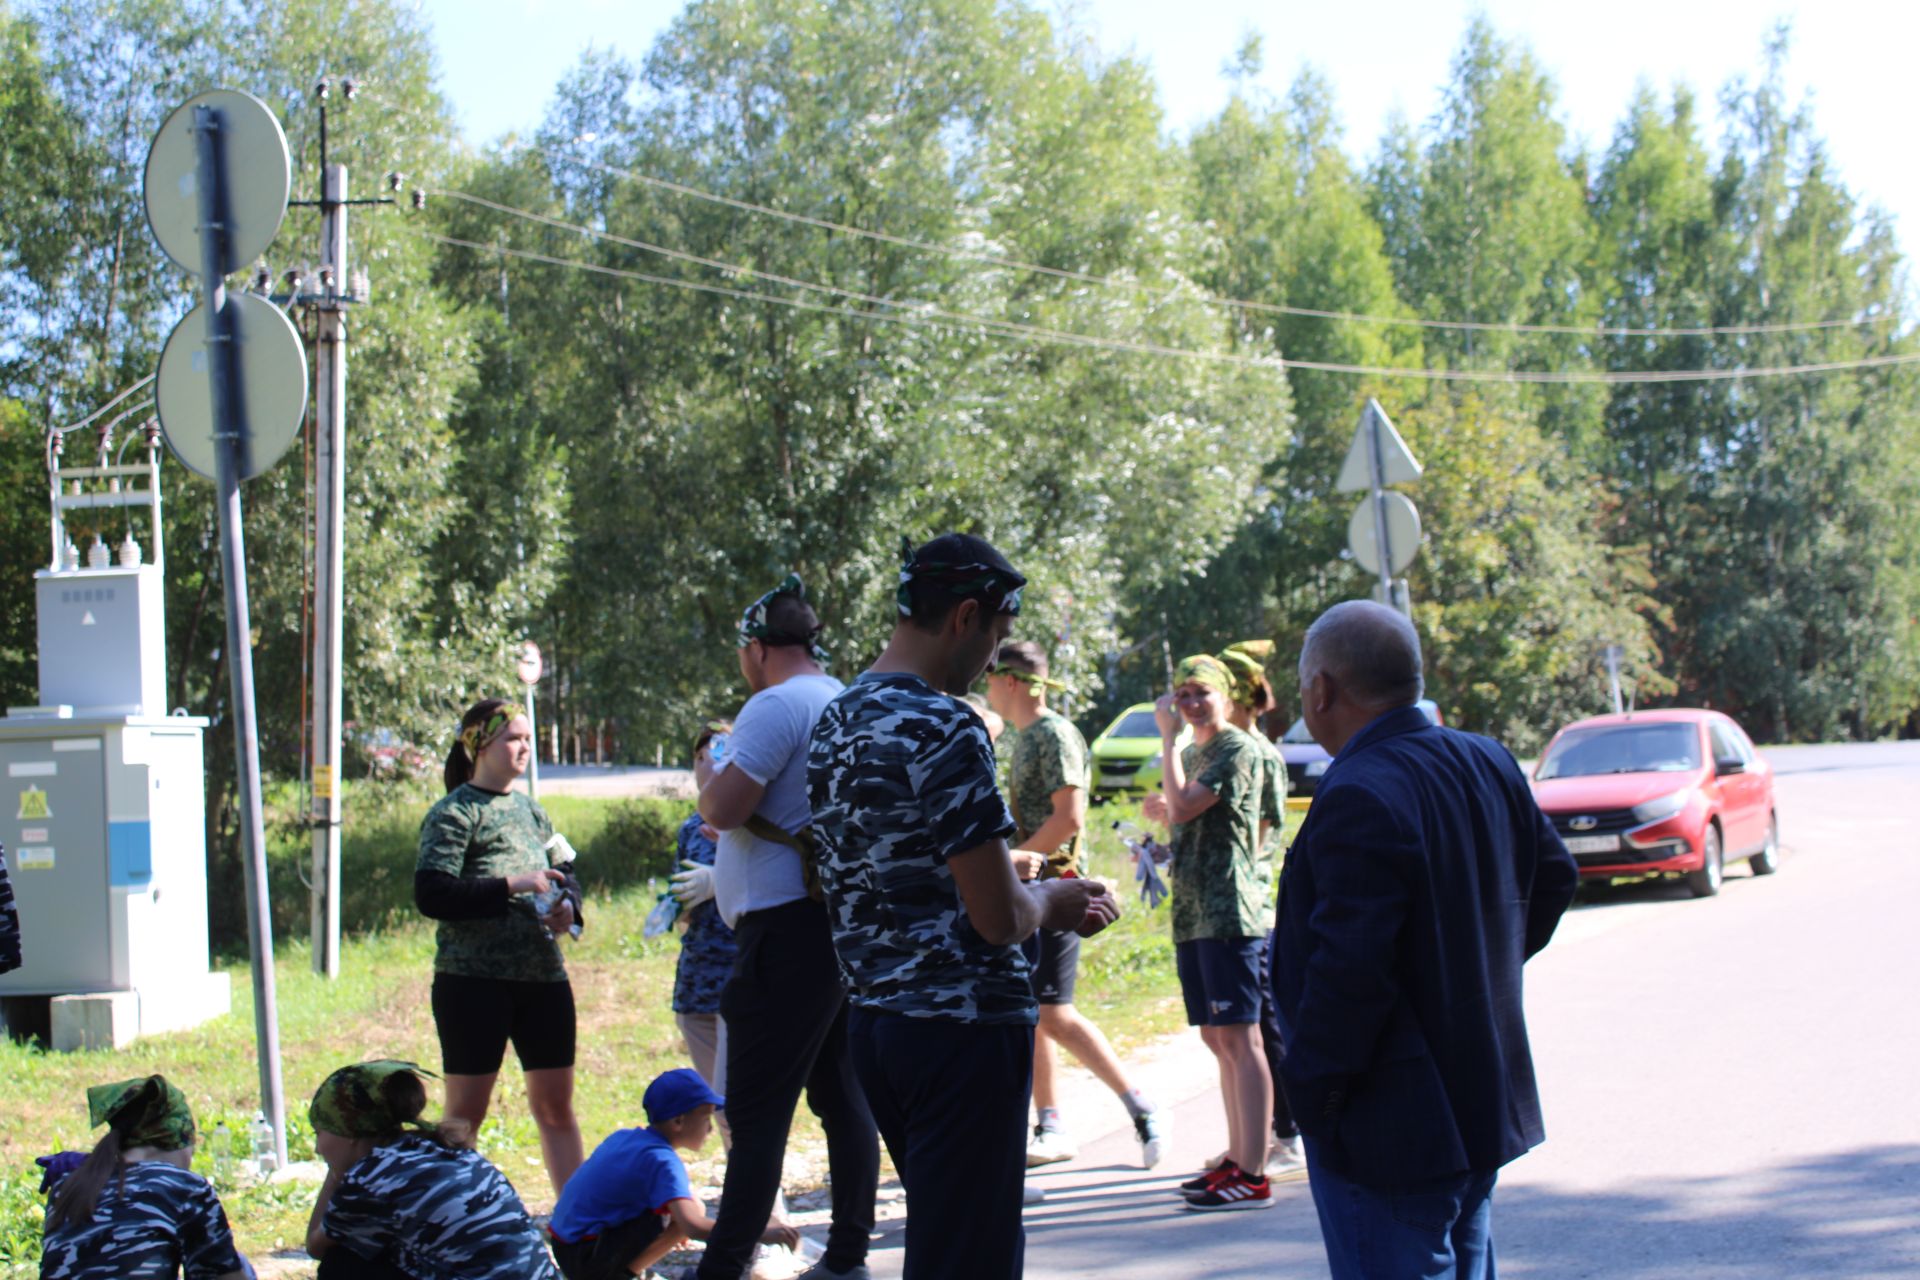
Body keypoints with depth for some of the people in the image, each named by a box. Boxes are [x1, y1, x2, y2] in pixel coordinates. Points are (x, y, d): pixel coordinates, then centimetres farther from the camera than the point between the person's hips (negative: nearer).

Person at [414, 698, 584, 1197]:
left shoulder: (531, 812, 16)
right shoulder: (455, 813, -5)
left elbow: (562, 877, 26)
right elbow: (431, 893, -16)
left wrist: (567, 904, 2)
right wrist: (511, 885, -21)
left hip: (543, 974, 6)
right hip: (474, 979, -6)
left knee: (555, 1103, 10)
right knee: (465, 1110, -3)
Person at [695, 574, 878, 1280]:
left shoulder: (777, 705, -12)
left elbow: (723, 810, -19)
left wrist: (711, 776, 2)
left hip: (790, 929, -9)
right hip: (844, 922, 9)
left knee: (757, 1112, -9)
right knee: (841, 1095, 13)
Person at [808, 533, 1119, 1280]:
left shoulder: (835, 723, 11)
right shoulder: (943, 727, -17)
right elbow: (998, 918, -18)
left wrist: (1034, 898, 18)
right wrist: (1053, 901, 4)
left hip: (873, 1018, 9)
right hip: (962, 1025, -9)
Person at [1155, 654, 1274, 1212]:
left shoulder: (1238, 749, -8)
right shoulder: (1192, 753, 20)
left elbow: (1182, 809, -18)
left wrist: (1168, 738, -14)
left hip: (1229, 914, -10)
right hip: (1193, 914, 10)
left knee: (1239, 1040, -11)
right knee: (1218, 1040, 11)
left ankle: (1253, 1177, -12)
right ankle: (1236, 1160, 17)